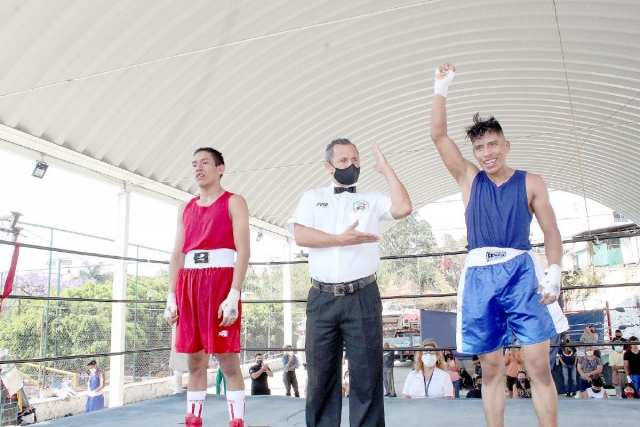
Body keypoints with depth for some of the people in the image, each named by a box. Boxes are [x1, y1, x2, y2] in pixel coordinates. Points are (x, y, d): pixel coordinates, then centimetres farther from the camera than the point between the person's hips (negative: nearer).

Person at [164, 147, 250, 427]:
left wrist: (233, 294, -17)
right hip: (189, 283, 5)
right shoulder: (186, 209, 19)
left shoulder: (233, 202, 3)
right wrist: (171, 296, 6)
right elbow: (177, 254, 15)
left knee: (228, 360, -4)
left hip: (221, 280, -5)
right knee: (195, 361, 9)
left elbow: (243, 251, -7)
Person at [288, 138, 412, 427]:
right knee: (321, 375, 8)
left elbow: (403, 208, -8)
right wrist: (342, 239, -12)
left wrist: (384, 168, 1)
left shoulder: (371, 199, 11)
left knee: (367, 374, 5)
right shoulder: (312, 198, 12)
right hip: (322, 298, 1)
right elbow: (300, 235, -3)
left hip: (362, 297, 0)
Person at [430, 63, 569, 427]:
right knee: (491, 367, 6)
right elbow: (439, 136, 7)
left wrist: (554, 271, -9)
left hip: (521, 271, -1)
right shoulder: (469, 179, 13)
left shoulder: (530, 183, 9)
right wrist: (442, 89, 3)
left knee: (539, 363, -5)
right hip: (480, 275, 2)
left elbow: (551, 231, 6)